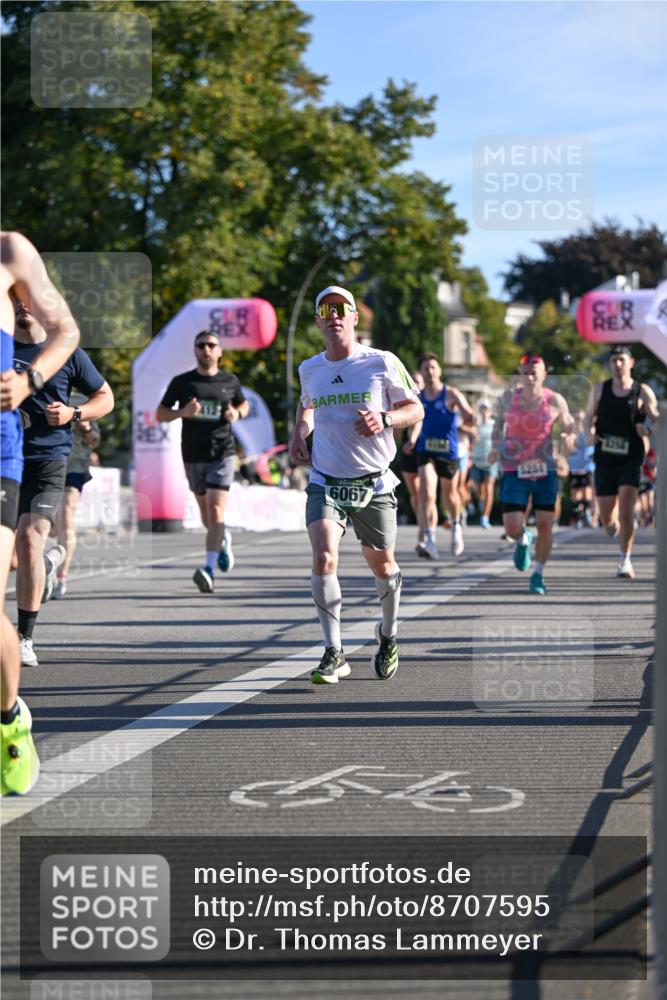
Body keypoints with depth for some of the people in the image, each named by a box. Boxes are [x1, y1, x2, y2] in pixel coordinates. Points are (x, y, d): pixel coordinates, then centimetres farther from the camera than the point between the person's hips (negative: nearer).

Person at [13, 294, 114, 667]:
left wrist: (73, 413, -6)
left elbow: (106, 397, 12)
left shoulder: (67, 352, 4)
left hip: (48, 458, -3)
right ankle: (49, 562, 35)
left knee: (29, 542, -16)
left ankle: (25, 639, -7)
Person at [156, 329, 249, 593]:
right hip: (193, 456, 2)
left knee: (215, 511, -16)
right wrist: (182, 412, -14)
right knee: (206, 515, 13)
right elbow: (160, 414, 6)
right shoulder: (182, 382, 3)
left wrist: (237, 414, -1)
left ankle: (209, 569, -23)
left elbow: (244, 404, 23)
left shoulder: (230, 381, 6)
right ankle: (224, 540, 46)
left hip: (222, 454, -2)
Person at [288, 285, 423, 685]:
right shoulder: (309, 369, 6)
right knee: (324, 559, -20)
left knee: (382, 566, 11)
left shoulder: (383, 363, -5)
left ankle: (388, 636, 40)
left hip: (374, 483, -1)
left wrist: (384, 418, -17)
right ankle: (334, 654, -14)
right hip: (326, 482, 1)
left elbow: (416, 409, 3)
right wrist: (299, 434, 9)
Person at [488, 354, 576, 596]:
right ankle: (522, 541, 30)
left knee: (545, 524, -4)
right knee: (512, 527, -8)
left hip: (545, 470, 0)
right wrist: (495, 446, -1)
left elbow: (569, 426, 7)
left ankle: (538, 574, 15)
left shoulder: (555, 401, -3)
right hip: (514, 470, 0)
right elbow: (498, 424, 16)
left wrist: (569, 439, -17)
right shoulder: (509, 398, -1)